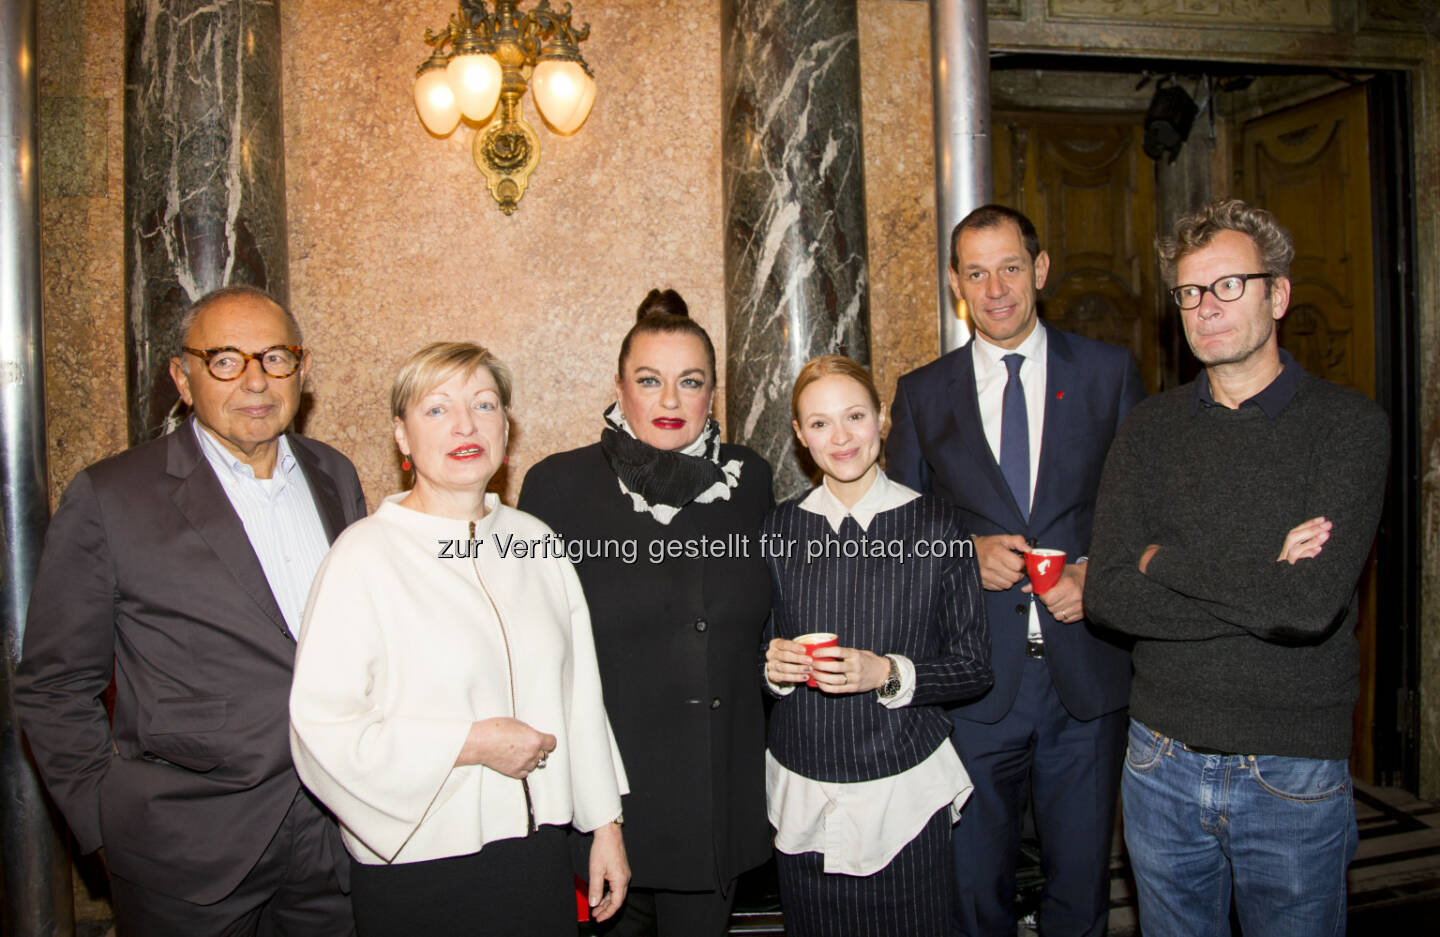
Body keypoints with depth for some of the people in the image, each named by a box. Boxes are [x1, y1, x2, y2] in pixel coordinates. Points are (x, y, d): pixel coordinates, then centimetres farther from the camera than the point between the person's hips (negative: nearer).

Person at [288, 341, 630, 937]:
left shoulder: (536, 543, 5)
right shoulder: (366, 553, -11)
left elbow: (579, 693, 8)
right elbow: (320, 729, -16)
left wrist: (606, 824, 10)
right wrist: (472, 743, -17)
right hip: (416, 871, -4)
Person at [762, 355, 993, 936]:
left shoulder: (935, 524, -6)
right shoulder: (780, 529, 2)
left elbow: (974, 667, -2)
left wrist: (890, 673, -17)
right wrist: (773, 668, -9)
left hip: (904, 790, -2)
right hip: (803, 794, 2)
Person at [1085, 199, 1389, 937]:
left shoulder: (1348, 423, -8)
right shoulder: (1151, 428, 1)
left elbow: (1314, 603, -23)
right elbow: (1108, 595, -9)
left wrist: (1168, 561, -12)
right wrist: (1260, 585, -16)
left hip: (1293, 773, -2)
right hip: (1162, 763, 3)